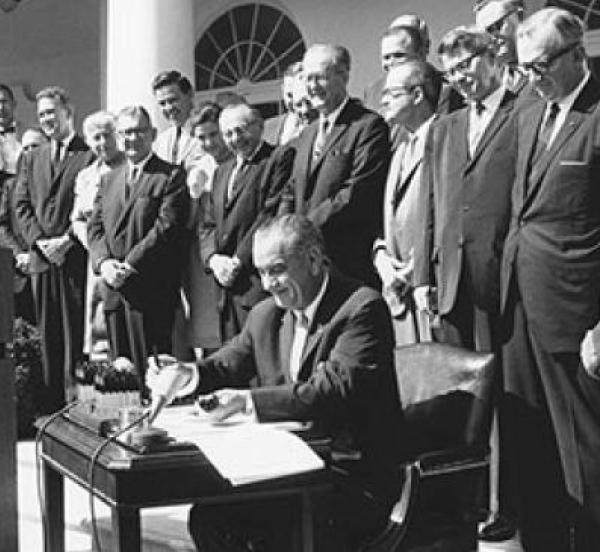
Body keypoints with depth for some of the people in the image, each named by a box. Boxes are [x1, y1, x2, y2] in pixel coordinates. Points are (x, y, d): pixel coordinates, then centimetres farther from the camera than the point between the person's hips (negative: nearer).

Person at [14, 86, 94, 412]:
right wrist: (39, 241, -4)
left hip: (77, 259, -5)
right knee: (48, 338, 7)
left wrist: (68, 240, -14)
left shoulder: (90, 155, 0)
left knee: (76, 335, -3)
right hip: (41, 259, 5)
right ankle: (51, 406, 12)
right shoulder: (31, 158, 18)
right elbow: (21, 205, 11)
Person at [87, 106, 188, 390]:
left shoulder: (172, 176, -2)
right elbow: (94, 226, 13)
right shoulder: (108, 179, 19)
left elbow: (168, 227, -12)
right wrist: (104, 262, -7)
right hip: (113, 288, 6)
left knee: (152, 371, -5)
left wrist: (130, 265, -16)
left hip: (152, 289, -6)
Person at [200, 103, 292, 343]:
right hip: (226, 290, 7)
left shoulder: (280, 158, -1)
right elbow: (208, 225, 19)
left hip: (259, 285, -7)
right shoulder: (222, 171, 24)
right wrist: (213, 258, -1)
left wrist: (239, 261, -14)